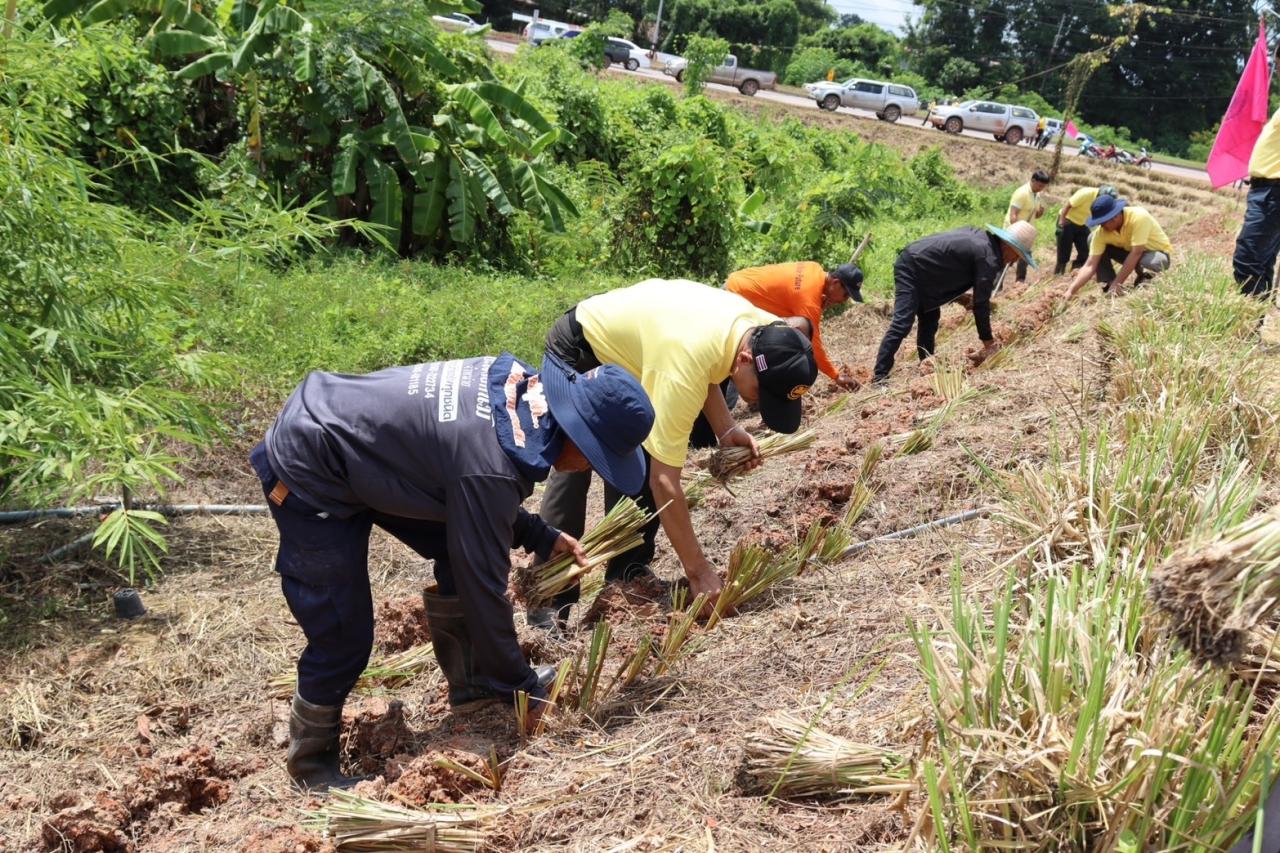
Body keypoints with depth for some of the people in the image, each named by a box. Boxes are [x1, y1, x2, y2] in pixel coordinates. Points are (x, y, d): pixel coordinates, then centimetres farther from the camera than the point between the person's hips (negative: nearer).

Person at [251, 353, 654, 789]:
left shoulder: (524, 386, -5)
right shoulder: (493, 465, -31)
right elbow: (484, 584, -21)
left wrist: (542, 537, 7)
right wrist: (521, 688, -9)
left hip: (346, 429, 9)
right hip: (305, 472, -9)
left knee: (461, 549, 9)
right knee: (344, 639, -2)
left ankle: (471, 681, 26)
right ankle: (311, 761, 21)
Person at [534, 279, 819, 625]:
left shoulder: (760, 327, -18)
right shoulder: (686, 361, -43)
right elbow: (665, 481, -39)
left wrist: (726, 428, -10)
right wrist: (698, 570, -34)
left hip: (626, 346, 8)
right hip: (577, 350, -8)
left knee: (642, 463, 0)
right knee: (573, 469, -14)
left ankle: (628, 575, 10)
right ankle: (549, 601, -9)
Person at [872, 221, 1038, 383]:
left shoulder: (982, 236, 11)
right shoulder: (989, 259, -17)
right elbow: (980, 303, -14)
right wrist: (988, 340, -6)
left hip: (913, 263, 11)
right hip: (913, 269, -11)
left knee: (930, 319, 18)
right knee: (902, 323, -16)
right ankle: (879, 376, -19)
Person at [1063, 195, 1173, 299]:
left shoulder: (1138, 217, -34)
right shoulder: (1101, 232, -20)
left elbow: (1136, 254, -37)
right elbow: (1090, 266, -22)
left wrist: (1117, 283, -37)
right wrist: (1071, 291, -33)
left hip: (1158, 253, -5)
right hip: (1131, 252, 5)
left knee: (1147, 263, -42)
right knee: (1091, 239, -13)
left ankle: (1145, 277, -6)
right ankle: (1108, 286, -9)